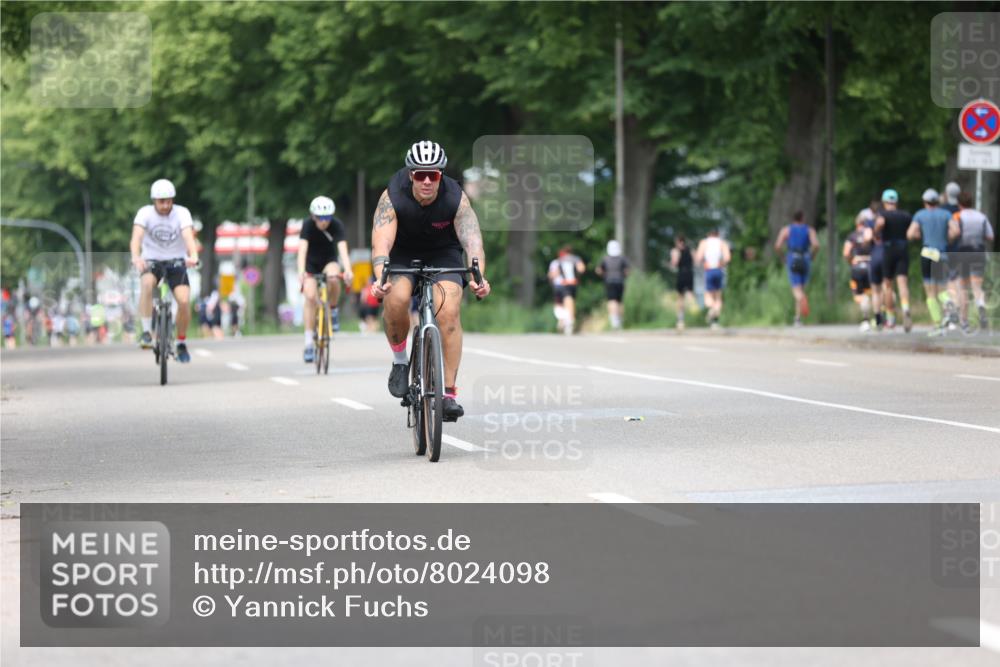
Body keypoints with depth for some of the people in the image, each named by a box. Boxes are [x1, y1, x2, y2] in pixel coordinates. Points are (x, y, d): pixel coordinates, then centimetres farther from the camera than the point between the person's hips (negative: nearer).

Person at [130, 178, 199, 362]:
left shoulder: (182, 213, -15)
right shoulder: (145, 213, -15)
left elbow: (189, 236, -31)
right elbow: (136, 237, -30)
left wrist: (193, 256, -52)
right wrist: (136, 257, -51)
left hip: (176, 262, 1)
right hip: (151, 261, -1)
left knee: (184, 301, -19)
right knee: (147, 283, -34)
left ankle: (181, 343, 4)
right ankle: (147, 332, -29)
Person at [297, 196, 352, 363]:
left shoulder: (337, 225, -23)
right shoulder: (308, 225, -23)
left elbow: (343, 248, -34)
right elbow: (302, 249, -33)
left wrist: (347, 270, -51)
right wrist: (301, 272, -48)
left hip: (329, 261, 0)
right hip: (311, 264, 0)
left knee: (333, 278, -35)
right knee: (311, 297, -19)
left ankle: (333, 310, -7)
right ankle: (309, 341, -12)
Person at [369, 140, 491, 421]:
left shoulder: (456, 198, -26)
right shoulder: (392, 197, -27)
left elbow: (472, 240, -35)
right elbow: (381, 241, -38)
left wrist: (478, 277, -54)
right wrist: (380, 279, -56)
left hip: (443, 253, 0)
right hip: (402, 254, 0)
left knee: (449, 311, -23)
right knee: (396, 299, -31)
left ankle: (450, 393, -18)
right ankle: (400, 361, -4)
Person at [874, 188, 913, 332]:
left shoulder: (883, 214, -3)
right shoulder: (906, 215, 10)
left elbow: (880, 222, -25)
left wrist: (876, 234, -8)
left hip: (888, 250, -2)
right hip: (903, 249, 2)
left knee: (887, 284, 12)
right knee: (902, 282, -8)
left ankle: (890, 319, 16)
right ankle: (906, 310, -35)